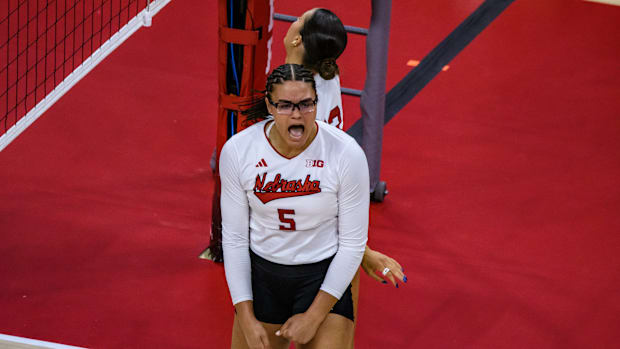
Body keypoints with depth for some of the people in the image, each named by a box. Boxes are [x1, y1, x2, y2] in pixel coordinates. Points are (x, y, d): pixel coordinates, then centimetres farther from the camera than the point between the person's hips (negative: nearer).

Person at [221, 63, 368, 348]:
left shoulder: (346, 153, -16)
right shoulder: (237, 151, -11)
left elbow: (353, 243, -10)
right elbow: (234, 238, -4)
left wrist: (314, 317, -12)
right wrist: (247, 320, -7)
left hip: (324, 277, -2)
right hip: (260, 274, 2)